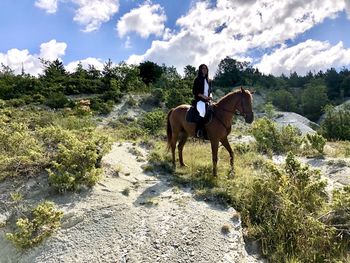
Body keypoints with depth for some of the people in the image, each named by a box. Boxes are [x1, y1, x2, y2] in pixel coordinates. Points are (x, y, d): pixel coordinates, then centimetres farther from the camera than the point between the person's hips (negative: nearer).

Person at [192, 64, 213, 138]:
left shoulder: (208, 81, 18)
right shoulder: (197, 80, 0)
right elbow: (194, 91, -6)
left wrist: (210, 96, 0)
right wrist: (203, 96, -16)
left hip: (207, 100, 7)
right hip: (199, 100, -7)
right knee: (203, 112, -34)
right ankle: (199, 132, -33)